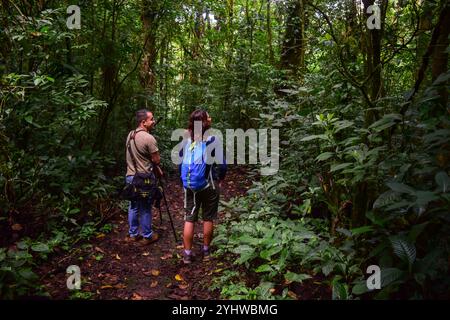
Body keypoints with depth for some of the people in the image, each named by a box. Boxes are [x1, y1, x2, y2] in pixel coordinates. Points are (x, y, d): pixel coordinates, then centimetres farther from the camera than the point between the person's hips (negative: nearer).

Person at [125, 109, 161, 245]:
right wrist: (157, 169, 10)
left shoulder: (130, 135, 7)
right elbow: (157, 160, -13)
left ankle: (132, 234, 26)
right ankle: (147, 236, 17)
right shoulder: (149, 138, -18)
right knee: (145, 208, 5)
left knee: (133, 206, 15)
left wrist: (154, 167, 16)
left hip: (130, 176, 7)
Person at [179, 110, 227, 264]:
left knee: (189, 219, 9)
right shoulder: (212, 139, -12)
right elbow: (222, 164, -13)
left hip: (190, 186, 3)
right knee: (208, 219, 12)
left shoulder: (186, 140, 1)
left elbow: (180, 162, 7)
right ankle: (206, 251, 25)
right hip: (209, 186, -3)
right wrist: (220, 179, 5)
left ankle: (187, 254, 14)